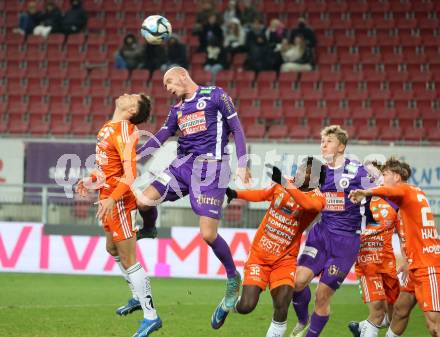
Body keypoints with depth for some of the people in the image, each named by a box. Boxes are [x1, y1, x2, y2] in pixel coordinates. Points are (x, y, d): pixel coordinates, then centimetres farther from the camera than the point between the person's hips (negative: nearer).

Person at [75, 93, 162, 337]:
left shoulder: (124, 132, -18)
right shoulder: (109, 128, 11)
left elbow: (130, 172, -26)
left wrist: (112, 198, -33)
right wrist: (90, 181, 14)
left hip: (120, 200, -10)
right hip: (109, 197, 10)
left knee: (127, 259, -8)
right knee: (112, 249, 24)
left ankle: (150, 316, -5)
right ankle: (138, 297, 39)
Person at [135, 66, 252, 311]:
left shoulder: (215, 95, 3)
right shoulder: (177, 110, 20)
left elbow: (237, 129, 0)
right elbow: (159, 139, 18)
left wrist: (243, 164, -8)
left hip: (211, 167, -6)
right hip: (183, 164, 6)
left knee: (208, 234, -11)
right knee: (143, 201, -13)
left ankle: (233, 277, 11)